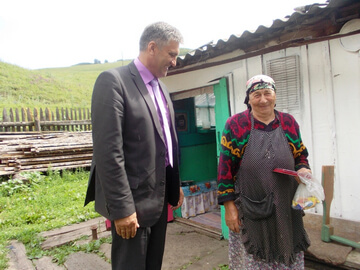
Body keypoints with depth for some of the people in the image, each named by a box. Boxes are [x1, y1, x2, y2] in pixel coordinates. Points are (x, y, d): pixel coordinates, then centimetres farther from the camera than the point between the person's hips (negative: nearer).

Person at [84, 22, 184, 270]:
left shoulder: (161, 88, 11)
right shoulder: (113, 80, -14)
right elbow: (108, 151, -20)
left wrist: (176, 185, 16)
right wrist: (121, 208, -20)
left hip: (160, 196, 8)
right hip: (134, 201, -7)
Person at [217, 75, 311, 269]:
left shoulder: (289, 123, 5)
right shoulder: (235, 124, -5)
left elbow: (300, 156, 16)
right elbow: (226, 166, -5)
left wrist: (303, 170, -7)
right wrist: (229, 205, -8)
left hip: (286, 210, 3)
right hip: (249, 213, -3)